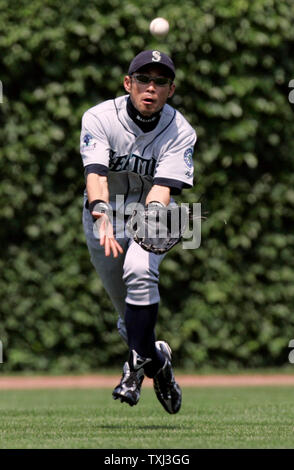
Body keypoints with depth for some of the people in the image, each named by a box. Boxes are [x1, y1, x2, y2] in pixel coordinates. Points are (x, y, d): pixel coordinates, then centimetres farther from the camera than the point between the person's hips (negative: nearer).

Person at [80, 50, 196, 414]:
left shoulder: (180, 132, -14)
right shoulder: (99, 119, -17)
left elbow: (163, 186, -26)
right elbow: (96, 173, -30)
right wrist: (102, 216, -49)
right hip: (104, 216, 1)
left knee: (140, 273, -31)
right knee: (129, 315, 5)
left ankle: (139, 362, -22)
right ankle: (156, 361, 33)